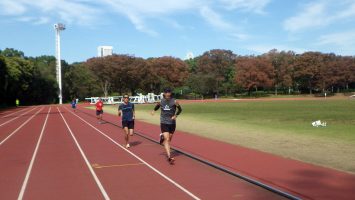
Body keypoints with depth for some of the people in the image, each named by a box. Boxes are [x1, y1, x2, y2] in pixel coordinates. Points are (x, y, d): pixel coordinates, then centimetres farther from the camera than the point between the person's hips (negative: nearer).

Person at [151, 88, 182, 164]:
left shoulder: (174, 101, -8)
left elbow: (180, 109, 3)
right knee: (166, 139, -13)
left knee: (169, 139, 15)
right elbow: (157, 106, 20)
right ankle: (169, 157, -17)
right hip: (164, 123, -1)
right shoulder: (161, 101, -1)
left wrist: (176, 115, -11)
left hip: (172, 123, 1)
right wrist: (154, 110, 0)